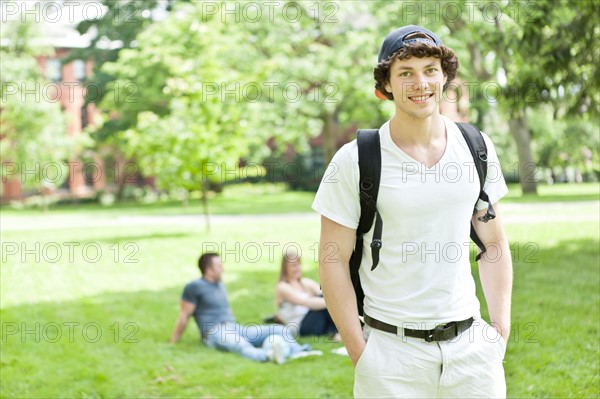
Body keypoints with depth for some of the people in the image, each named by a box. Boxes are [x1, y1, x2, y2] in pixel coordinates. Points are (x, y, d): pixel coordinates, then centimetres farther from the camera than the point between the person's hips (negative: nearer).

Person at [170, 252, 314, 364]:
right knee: (241, 345, -42)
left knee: (279, 329, -11)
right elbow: (184, 316, 0)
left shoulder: (219, 284, 25)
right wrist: (173, 343, 2)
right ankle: (267, 355, -75)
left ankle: (298, 352, -42)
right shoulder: (195, 287, 0)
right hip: (215, 332, -9)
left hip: (235, 329, 9)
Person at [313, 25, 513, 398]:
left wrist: (502, 327, 4)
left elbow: (494, 243, 12)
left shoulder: (477, 148, 5)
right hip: (392, 349, -3)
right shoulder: (355, 161, -7)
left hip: (469, 343, 3)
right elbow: (334, 260, -4)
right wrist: (359, 352, -8)